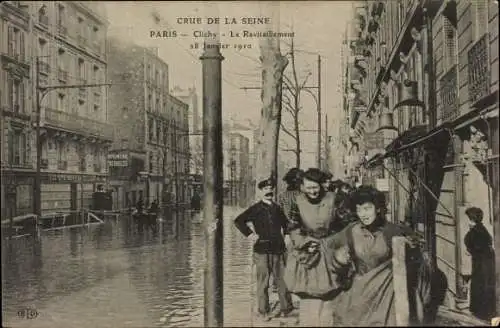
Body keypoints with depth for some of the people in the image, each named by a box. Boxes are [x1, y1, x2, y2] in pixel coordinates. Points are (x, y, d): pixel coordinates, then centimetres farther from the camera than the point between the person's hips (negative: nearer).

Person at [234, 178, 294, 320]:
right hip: (262, 251, -4)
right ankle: (263, 311, 11)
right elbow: (238, 221, -7)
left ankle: (286, 308, 14)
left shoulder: (277, 208, 14)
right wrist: (249, 234, -10)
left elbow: (285, 224, 31)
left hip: (278, 250, 4)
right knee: (263, 283, 2)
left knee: (282, 281, 5)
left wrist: (285, 236, 18)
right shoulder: (255, 209, -1)